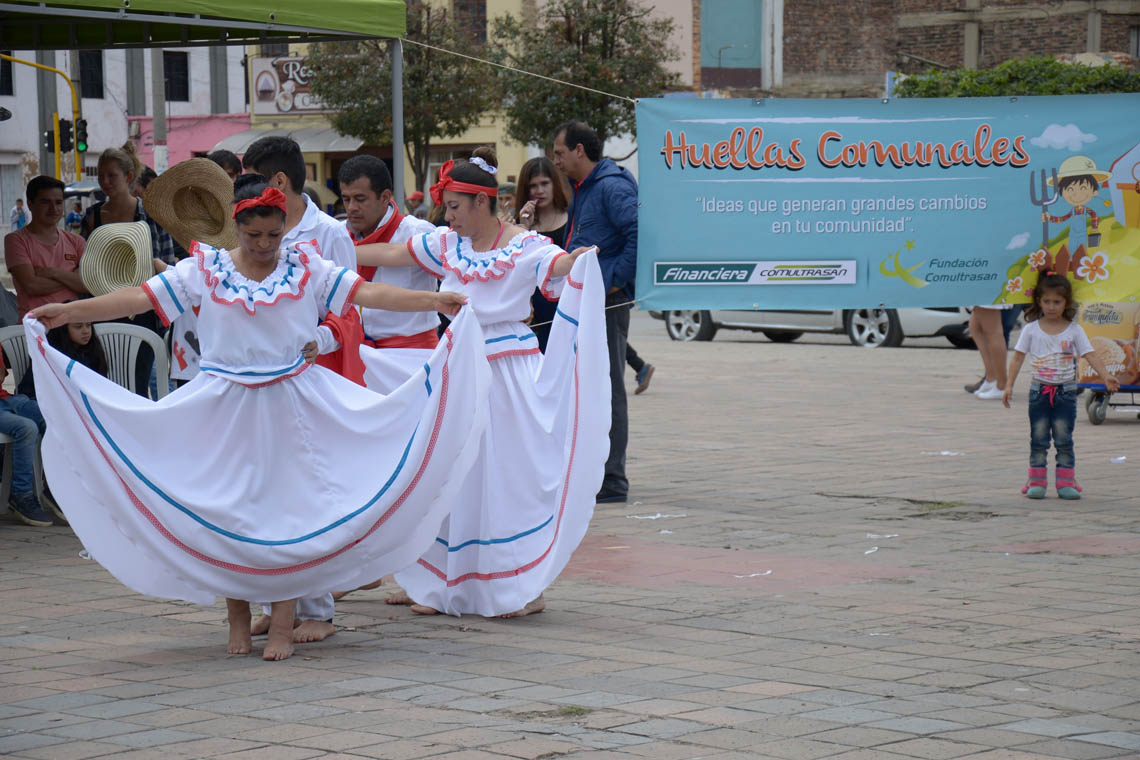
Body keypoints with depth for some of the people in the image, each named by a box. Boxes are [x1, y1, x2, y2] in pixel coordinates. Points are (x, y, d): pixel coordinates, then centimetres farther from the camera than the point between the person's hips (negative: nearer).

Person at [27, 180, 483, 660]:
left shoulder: (306, 268, 0)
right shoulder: (206, 271, -2)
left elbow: (366, 292, -6)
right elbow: (142, 297, -7)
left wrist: (433, 301, -16)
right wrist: (68, 312, -15)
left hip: (293, 402, 0)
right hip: (226, 405, 0)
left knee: (289, 503, 0)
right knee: (226, 506, 4)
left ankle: (283, 625, 6)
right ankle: (238, 618, 18)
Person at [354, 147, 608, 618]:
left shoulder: (523, 247, -9)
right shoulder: (447, 245, 9)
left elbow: (558, 265, -26)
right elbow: (391, 255, 15)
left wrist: (580, 257, -50)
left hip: (509, 371, -6)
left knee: (509, 473, -5)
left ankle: (526, 587, 2)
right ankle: (442, 583, 19)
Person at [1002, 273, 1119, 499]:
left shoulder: (1074, 330, 0)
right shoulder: (1031, 329, 1)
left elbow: (1090, 355, -6)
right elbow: (1018, 357, 3)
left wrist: (1106, 377, -21)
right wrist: (1009, 385, -5)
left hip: (1066, 390, 0)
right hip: (1039, 390, 0)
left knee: (1064, 439, 0)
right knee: (1038, 438, 3)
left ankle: (1066, 482, 6)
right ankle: (1036, 481, 9)